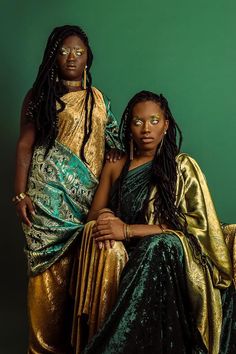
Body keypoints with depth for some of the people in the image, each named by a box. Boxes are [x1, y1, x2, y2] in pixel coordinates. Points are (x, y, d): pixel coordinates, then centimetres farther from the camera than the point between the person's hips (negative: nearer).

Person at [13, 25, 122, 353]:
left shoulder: (98, 98, 14)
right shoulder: (40, 95, 2)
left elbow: (111, 145, 15)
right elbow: (25, 144, -2)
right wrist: (20, 194, -10)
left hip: (88, 194, 4)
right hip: (50, 194, -3)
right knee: (53, 268, -1)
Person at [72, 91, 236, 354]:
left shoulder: (182, 166, 3)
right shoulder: (114, 167, 14)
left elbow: (196, 224, -7)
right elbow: (93, 215, 14)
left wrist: (128, 230, -15)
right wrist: (103, 217, -14)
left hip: (171, 258, -2)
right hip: (124, 255, 2)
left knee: (159, 245, -35)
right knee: (96, 234, -29)